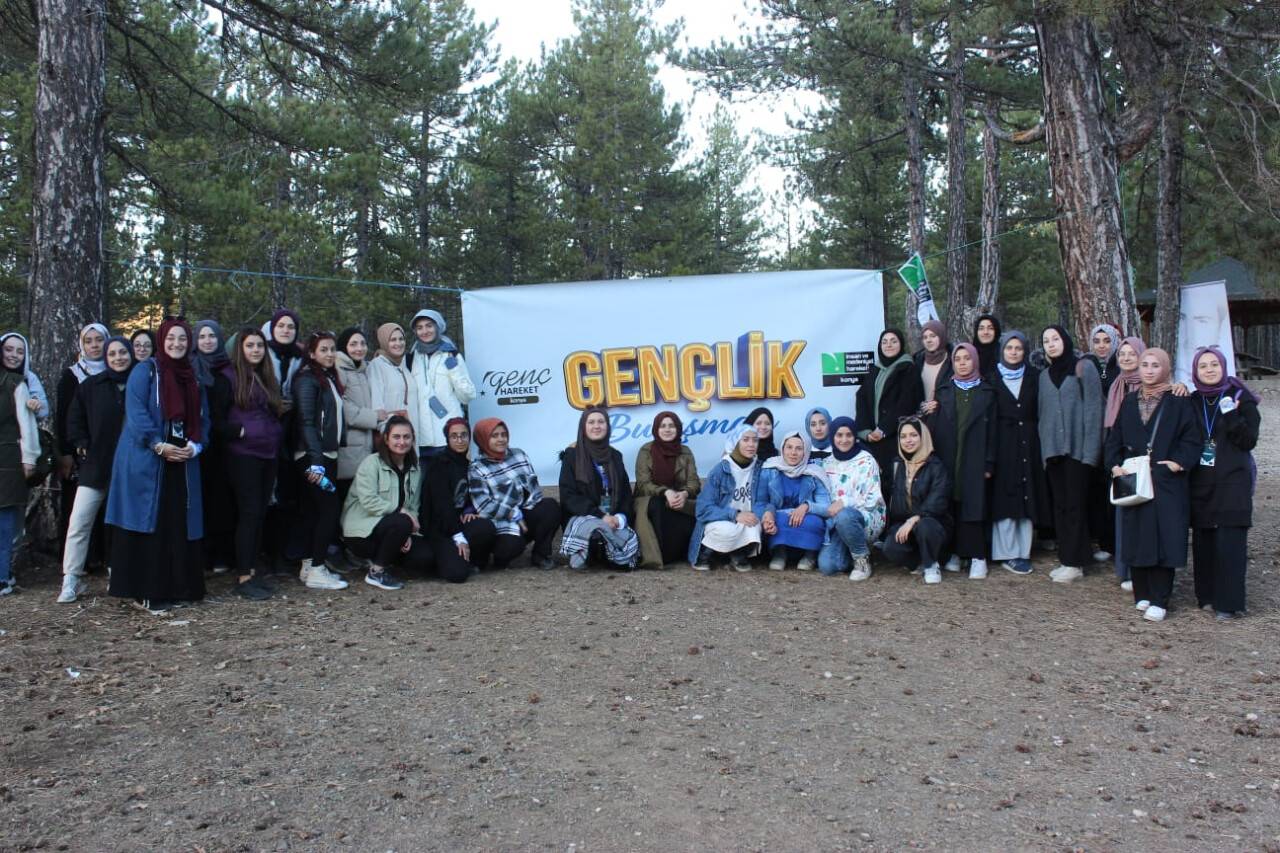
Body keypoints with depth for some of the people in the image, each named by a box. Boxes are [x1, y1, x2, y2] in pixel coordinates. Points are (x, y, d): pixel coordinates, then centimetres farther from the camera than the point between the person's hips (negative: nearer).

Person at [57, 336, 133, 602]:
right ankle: (71, 579, 1)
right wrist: (82, 444, 0)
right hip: (96, 465, 1)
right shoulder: (91, 386, 3)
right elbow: (75, 419, 11)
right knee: (79, 522, -5)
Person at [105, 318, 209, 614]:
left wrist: (195, 446, -4)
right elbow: (136, 412, -11)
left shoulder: (193, 378, 16)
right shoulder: (145, 372, -1)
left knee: (179, 525, 5)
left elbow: (202, 417, 14)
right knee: (151, 525, -5)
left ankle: (177, 587, 12)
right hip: (145, 463, -5)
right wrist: (159, 445, -20)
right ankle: (147, 592, -2)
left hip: (183, 463, 5)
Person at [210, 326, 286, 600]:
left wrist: (276, 434, 6)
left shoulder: (267, 378, 16)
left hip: (269, 454, 7)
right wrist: (241, 431, -15)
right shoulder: (228, 378, -4)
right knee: (249, 513, -8)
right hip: (243, 455, -6)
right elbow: (217, 420, -9)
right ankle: (243, 578, -3)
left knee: (260, 513, 8)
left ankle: (252, 570, 15)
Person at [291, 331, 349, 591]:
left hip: (326, 455, 8)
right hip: (312, 456, -8)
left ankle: (309, 566, 16)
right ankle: (316, 570, -5)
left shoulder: (330, 378, 17)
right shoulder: (307, 379, -9)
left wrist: (327, 457, 9)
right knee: (330, 508, -10)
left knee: (313, 510, 11)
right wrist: (316, 460, -24)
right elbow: (305, 421, -17)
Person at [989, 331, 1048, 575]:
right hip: (1003, 444, -2)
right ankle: (1007, 554, 3)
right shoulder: (992, 377, 4)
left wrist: (1040, 445, -3)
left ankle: (1023, 552, 11)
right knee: (1005, 499, -2)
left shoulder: (1033, 376, 9)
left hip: (1028, 443, 2)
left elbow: (1040, 411, 7)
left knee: (1028, 498, 3)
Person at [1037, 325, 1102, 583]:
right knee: (1059, 505, 6)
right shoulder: (1045, 376, 16)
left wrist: (1090, 451, -13)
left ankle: (1075, 562, 1)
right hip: (1052, 449, 5)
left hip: (1076, 448, -5)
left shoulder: (1083, 368, -1)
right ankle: (1066, 559, 12)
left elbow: (1093, 409, -6)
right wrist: (1043, 450, 7)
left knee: (1075, 504, -4)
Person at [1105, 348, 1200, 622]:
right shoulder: (1129, 402, 12)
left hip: (1167, 483, -4)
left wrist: (1178, 463, -16)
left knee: (1163, 537, -5)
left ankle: (1159, 600, 0)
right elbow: (1114, 438, 12)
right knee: (1137, 538, 5)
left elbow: (1191, 439, -3)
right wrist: (1115, 465, -1)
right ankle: (1142, 594, 15)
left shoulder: (1178, 402, 0)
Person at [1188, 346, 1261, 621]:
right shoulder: (1193, 401, 9)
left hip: (1232, 482, -4)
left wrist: (1231, 416, -21)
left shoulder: (1241, 399, -2)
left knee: (1229, 543, -6)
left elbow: (1249, 441, -9)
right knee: (1202, 541, 6)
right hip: (1200, 483, 4)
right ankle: (1207, 595, 17)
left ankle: (1228, 602, 0)